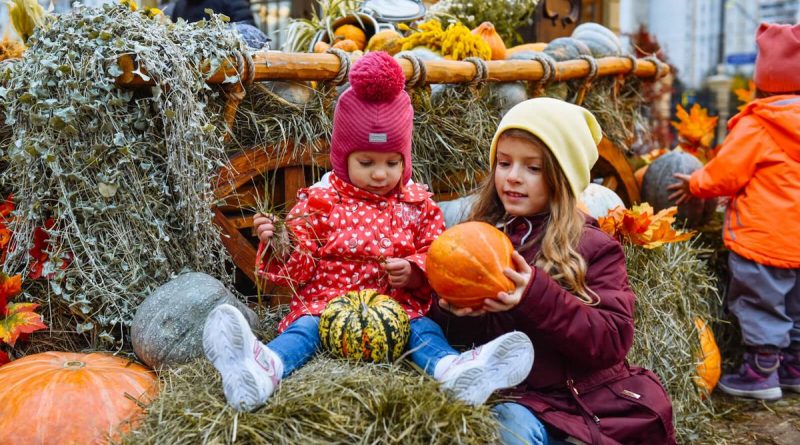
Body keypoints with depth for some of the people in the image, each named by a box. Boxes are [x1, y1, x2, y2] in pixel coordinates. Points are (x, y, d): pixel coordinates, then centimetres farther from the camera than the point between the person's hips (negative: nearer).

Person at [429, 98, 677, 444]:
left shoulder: (592, 245, 3)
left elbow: (613, 341, -9)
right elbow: (440, 330, 9)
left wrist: (536, 295, -22)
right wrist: (450, 312, -15)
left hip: (594, 399, 0)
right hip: (521, 399, 0)